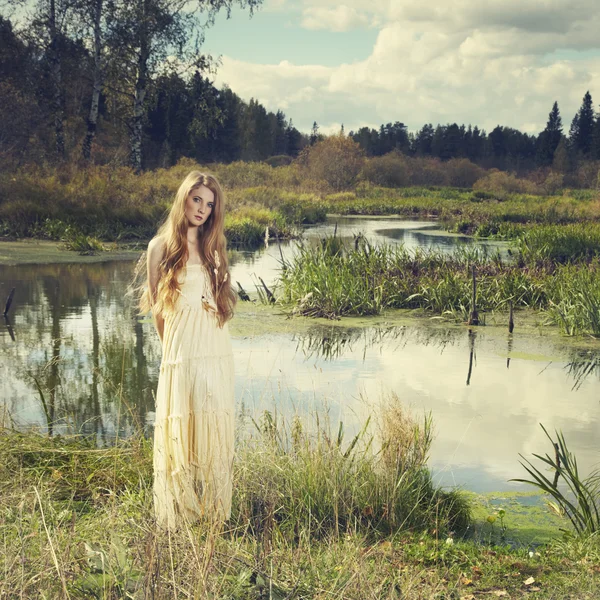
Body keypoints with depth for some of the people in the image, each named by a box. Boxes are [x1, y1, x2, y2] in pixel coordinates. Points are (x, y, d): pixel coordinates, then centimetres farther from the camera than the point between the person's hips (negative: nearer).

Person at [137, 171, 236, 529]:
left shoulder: (213, 247, 12)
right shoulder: (162, 247, -2)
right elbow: (156, 306, 4)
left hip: (217, 348, 5)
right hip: (182, 349, -5)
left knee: (214, 428, 7)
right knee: (182, 428, -3)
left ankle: (213, 507, 17)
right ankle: (182, 510, 7)